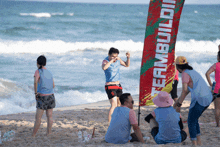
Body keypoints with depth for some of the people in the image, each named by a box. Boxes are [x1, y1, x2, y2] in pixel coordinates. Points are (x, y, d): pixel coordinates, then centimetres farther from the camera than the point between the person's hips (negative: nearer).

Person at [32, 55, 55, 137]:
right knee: (49, 116, 8)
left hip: (42, 97, -6)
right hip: (51, 96, 6)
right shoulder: (49, 72, 9)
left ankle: (33, 135, 0)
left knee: (38, 117, -3)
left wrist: (36, 92, -18)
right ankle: (48, 133, 10)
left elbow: (35, 81, -27)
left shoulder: (38, 71, -9)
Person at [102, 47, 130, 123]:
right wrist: (112, 60, -40)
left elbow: (127, 65, 19)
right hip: (110, 86, -8)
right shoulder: (105, 61, -14)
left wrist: (128, 58, 1)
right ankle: (109, 122, -23)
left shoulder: (118, 60, 4)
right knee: (114, 105, -20)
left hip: (118, 86, 8)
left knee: (119, 104, 16)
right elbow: (104, 68, -38)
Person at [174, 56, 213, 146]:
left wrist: (179, 105, -6)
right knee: (194, 120, 23)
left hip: (199, 99, -9)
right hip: (208, 98, 9)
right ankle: (199, 143, 21)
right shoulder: (193, 72, 24)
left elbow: (184, 91, -13)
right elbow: (187, 90, 29)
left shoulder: (185, 74, -5)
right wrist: (177, 101, 31)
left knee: (191, 122, 4)